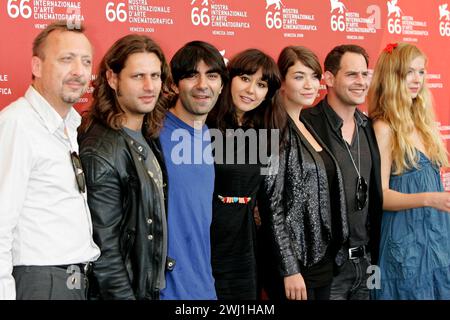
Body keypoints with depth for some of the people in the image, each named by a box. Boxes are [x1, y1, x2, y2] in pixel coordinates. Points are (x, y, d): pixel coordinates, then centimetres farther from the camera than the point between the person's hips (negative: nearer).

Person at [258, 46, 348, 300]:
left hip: (323, 260, 8)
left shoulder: (308, 127, 11)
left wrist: (333, 256, 14)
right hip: (295, 263, -8)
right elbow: (272, 206, -17)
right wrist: (289, 270, -19)